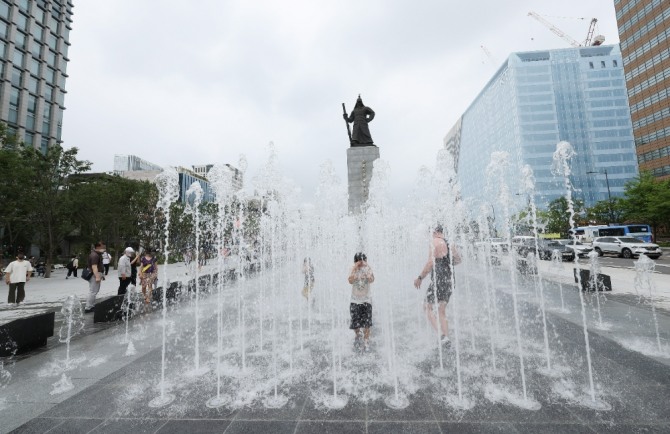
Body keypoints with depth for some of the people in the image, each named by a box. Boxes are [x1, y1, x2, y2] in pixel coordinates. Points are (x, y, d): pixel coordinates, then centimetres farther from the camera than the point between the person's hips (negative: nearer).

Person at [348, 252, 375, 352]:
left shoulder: (368, 268, -5)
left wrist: (366, 267, -27)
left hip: (366, 300, -1)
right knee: (355, 323, 7)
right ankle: (358, 336, 36)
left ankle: (366, 342, 14)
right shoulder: (353, 269, -5)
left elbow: (371, 280, -22)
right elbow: (350, 281, -21)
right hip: (355, 300, 1)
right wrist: (355, 268, -25)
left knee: (366, 323, -2)